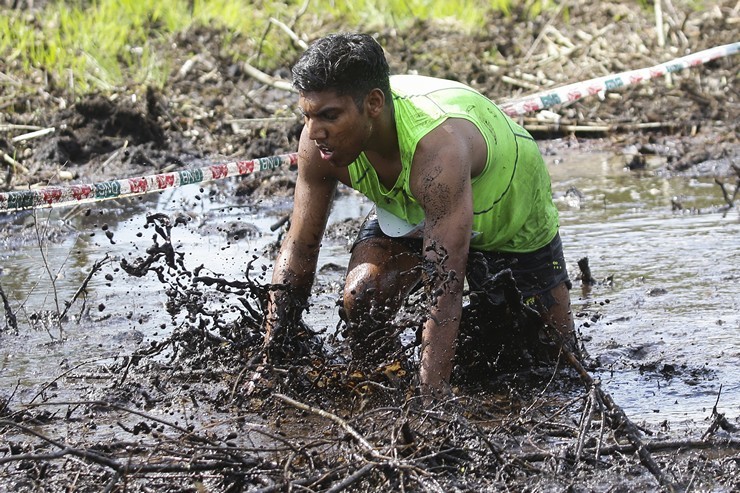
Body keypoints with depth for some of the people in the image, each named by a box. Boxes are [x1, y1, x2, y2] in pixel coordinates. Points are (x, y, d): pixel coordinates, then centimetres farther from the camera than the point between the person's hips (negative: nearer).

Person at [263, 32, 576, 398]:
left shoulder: (438, 148, -47)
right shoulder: (322, 140, -30)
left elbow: (445, 296, -48)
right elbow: (298, 249, -18)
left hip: (514, 217, -3)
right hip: (408, 209, 4)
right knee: (362, 297, -24)